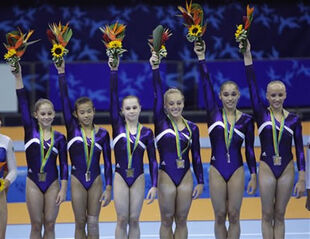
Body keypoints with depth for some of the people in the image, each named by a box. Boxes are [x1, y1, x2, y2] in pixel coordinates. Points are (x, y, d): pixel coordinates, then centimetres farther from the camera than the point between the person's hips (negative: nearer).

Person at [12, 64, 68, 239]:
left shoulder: (59, 137, 1)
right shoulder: (31, 130, 1)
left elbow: (64, 164, 1)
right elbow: (23, 103, -7)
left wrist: (63, 189, -6)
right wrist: (18, 78, -14)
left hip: (52, 184, 0)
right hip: (34, 183, 0)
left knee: (50, 225, 4)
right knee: (36, 225, 4)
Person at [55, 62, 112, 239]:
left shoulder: (102, 134, -1)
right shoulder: (72, 128, -1)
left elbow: (108, 162, 1)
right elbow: (65, 99, -8)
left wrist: (108, 188, -4)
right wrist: (61, 73, -16)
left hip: (96, 180, 0)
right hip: (77, 180, 0)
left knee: (93, 223, 3)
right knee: (80, 223, 6)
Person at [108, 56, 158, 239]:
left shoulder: (146, 132, 1)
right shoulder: (118, 126, 0)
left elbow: (153, 160, 2)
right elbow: (113, 96, -8)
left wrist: (154, 186, -5)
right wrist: (114, 71, -16)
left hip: (138, 179, 0)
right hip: (121, 177, 0)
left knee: (134, 220, 5)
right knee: (122, 220, 2)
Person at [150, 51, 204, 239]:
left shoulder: (192, 128, 4)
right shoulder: (161, 123, -2)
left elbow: (196, 156, 8)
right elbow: (157, 94, -12)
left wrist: (201, 182, 5)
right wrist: (155, 68, -22)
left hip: (186, 177, 2)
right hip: (166, 176, -2)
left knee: (181, 221, 8)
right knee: (167, 221, 6)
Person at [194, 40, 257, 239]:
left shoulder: (246, 120, 2)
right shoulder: (214, 114, 2)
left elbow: (250, 149, 5)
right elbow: (206, 84, -3)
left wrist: (253, 175, 1)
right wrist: (201, 58, -9)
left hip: (237, 171, 0)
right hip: (217, 171, 1)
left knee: (234, 216, 3)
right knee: (220, 216, 6)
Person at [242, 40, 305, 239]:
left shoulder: (293, 119, 1)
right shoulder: (261, 114, -1)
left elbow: (300, 149, 2)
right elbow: (252, 84, -8)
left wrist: (302, 179, -4)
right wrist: (247, 56, -15)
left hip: (287, 170, 1)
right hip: (267, 169, -1)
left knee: (279, 216, 8)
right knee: (267, 215, 5)